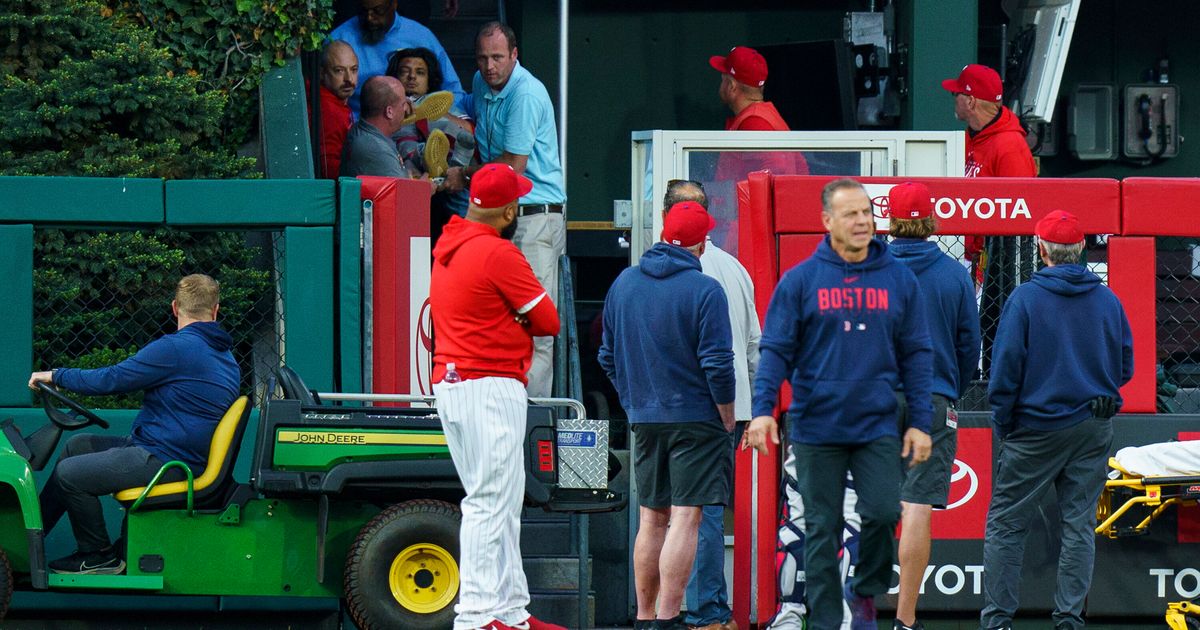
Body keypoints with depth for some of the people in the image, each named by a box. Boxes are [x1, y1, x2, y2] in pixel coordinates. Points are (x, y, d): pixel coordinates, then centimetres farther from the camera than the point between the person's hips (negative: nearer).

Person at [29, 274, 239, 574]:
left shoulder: (175, 348, -18)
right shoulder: (227, 360, 12)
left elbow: (110, 380, -15)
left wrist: (56, 376, -1)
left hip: (164, 462, -10)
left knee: (69, 474, -12)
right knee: (77, 445, 19)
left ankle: (100, 558, 2)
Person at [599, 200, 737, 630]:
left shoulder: (623, 284, 6)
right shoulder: (704, 291, -13)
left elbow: (608, 357, 12)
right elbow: (717, 365, -15)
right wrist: (727, 418, -3)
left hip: (644, 419, 6)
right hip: (696, 419, -6)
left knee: (651, 519, 13)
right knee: (685, 518, -5)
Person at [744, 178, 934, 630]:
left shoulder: (899, 279, 5)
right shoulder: (800, 281, 0)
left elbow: (916, 354, 8)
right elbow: (776, 350, 0)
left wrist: (920, 422, 3)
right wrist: (763, 409, -12)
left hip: (878, 426, 1)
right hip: (816, 427, -1)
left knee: (883, 511, -13)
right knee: (821, 528, 3)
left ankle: (866, 588, 13)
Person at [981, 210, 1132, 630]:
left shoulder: (1025, 299, -10)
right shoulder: (1107, 300, 2)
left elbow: (1004, 372, -10)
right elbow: (1125, 367, 9)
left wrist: (1003, 427, 0)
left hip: (1039, 427, -4)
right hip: (1095, 430, 4)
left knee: (1006, 523, 4)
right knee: (1079, 525, 8)